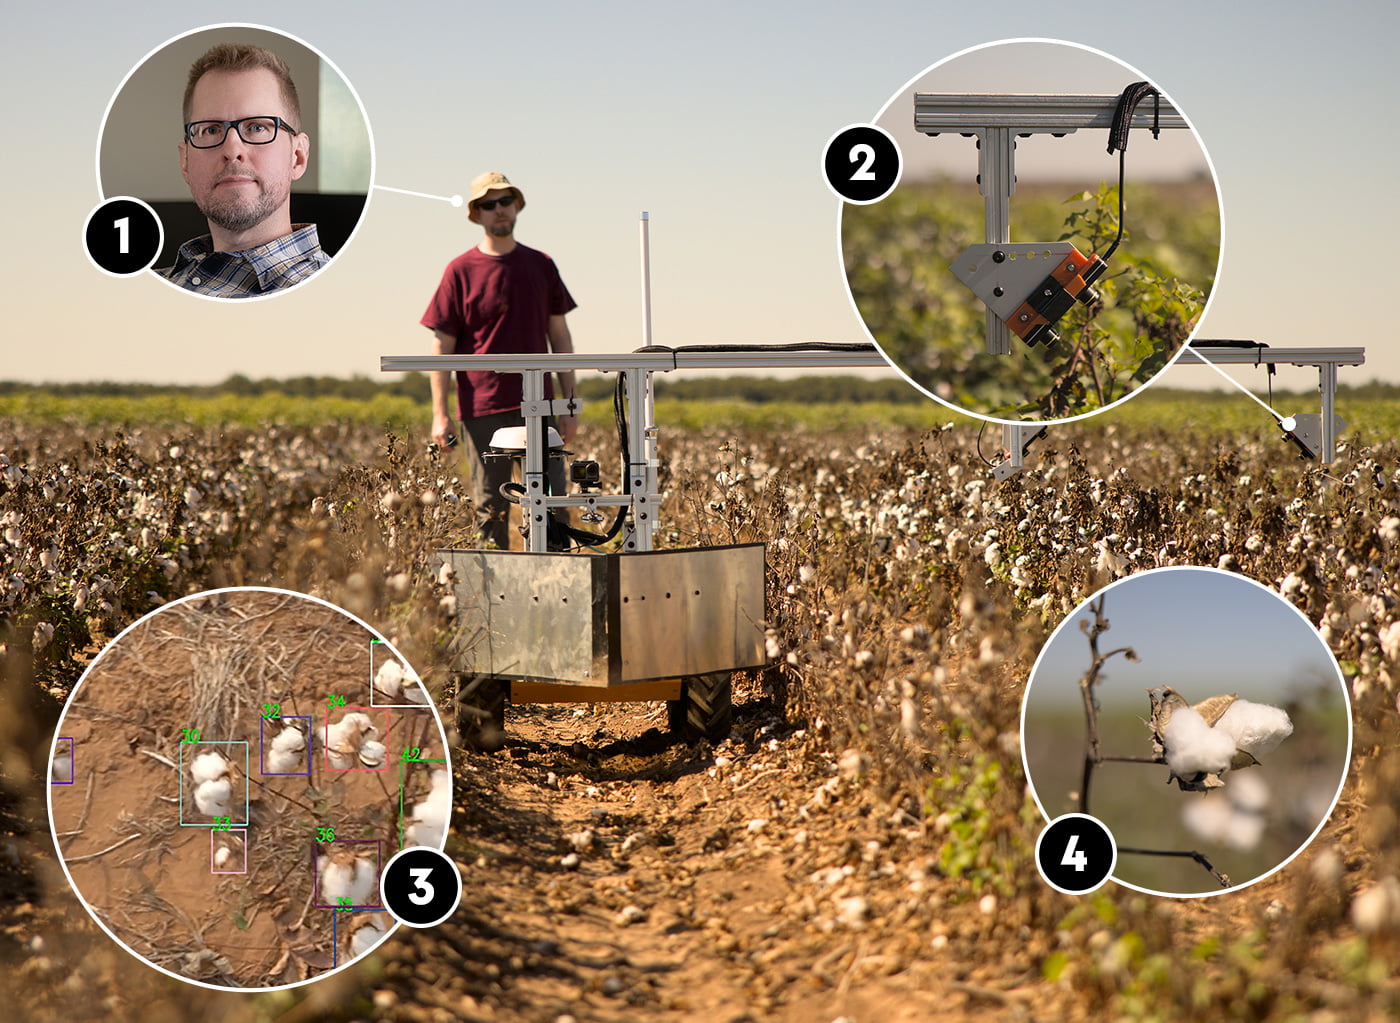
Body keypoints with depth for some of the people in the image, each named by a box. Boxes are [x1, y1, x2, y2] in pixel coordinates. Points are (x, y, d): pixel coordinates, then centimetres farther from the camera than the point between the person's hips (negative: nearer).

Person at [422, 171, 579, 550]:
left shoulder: (541, 266, 10)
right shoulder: (460, 271, 1)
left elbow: (559, 337, 13)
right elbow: (443, 347, 1)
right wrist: (440, 414, -6)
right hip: (483, 411, -2)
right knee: (491, 508, 2)